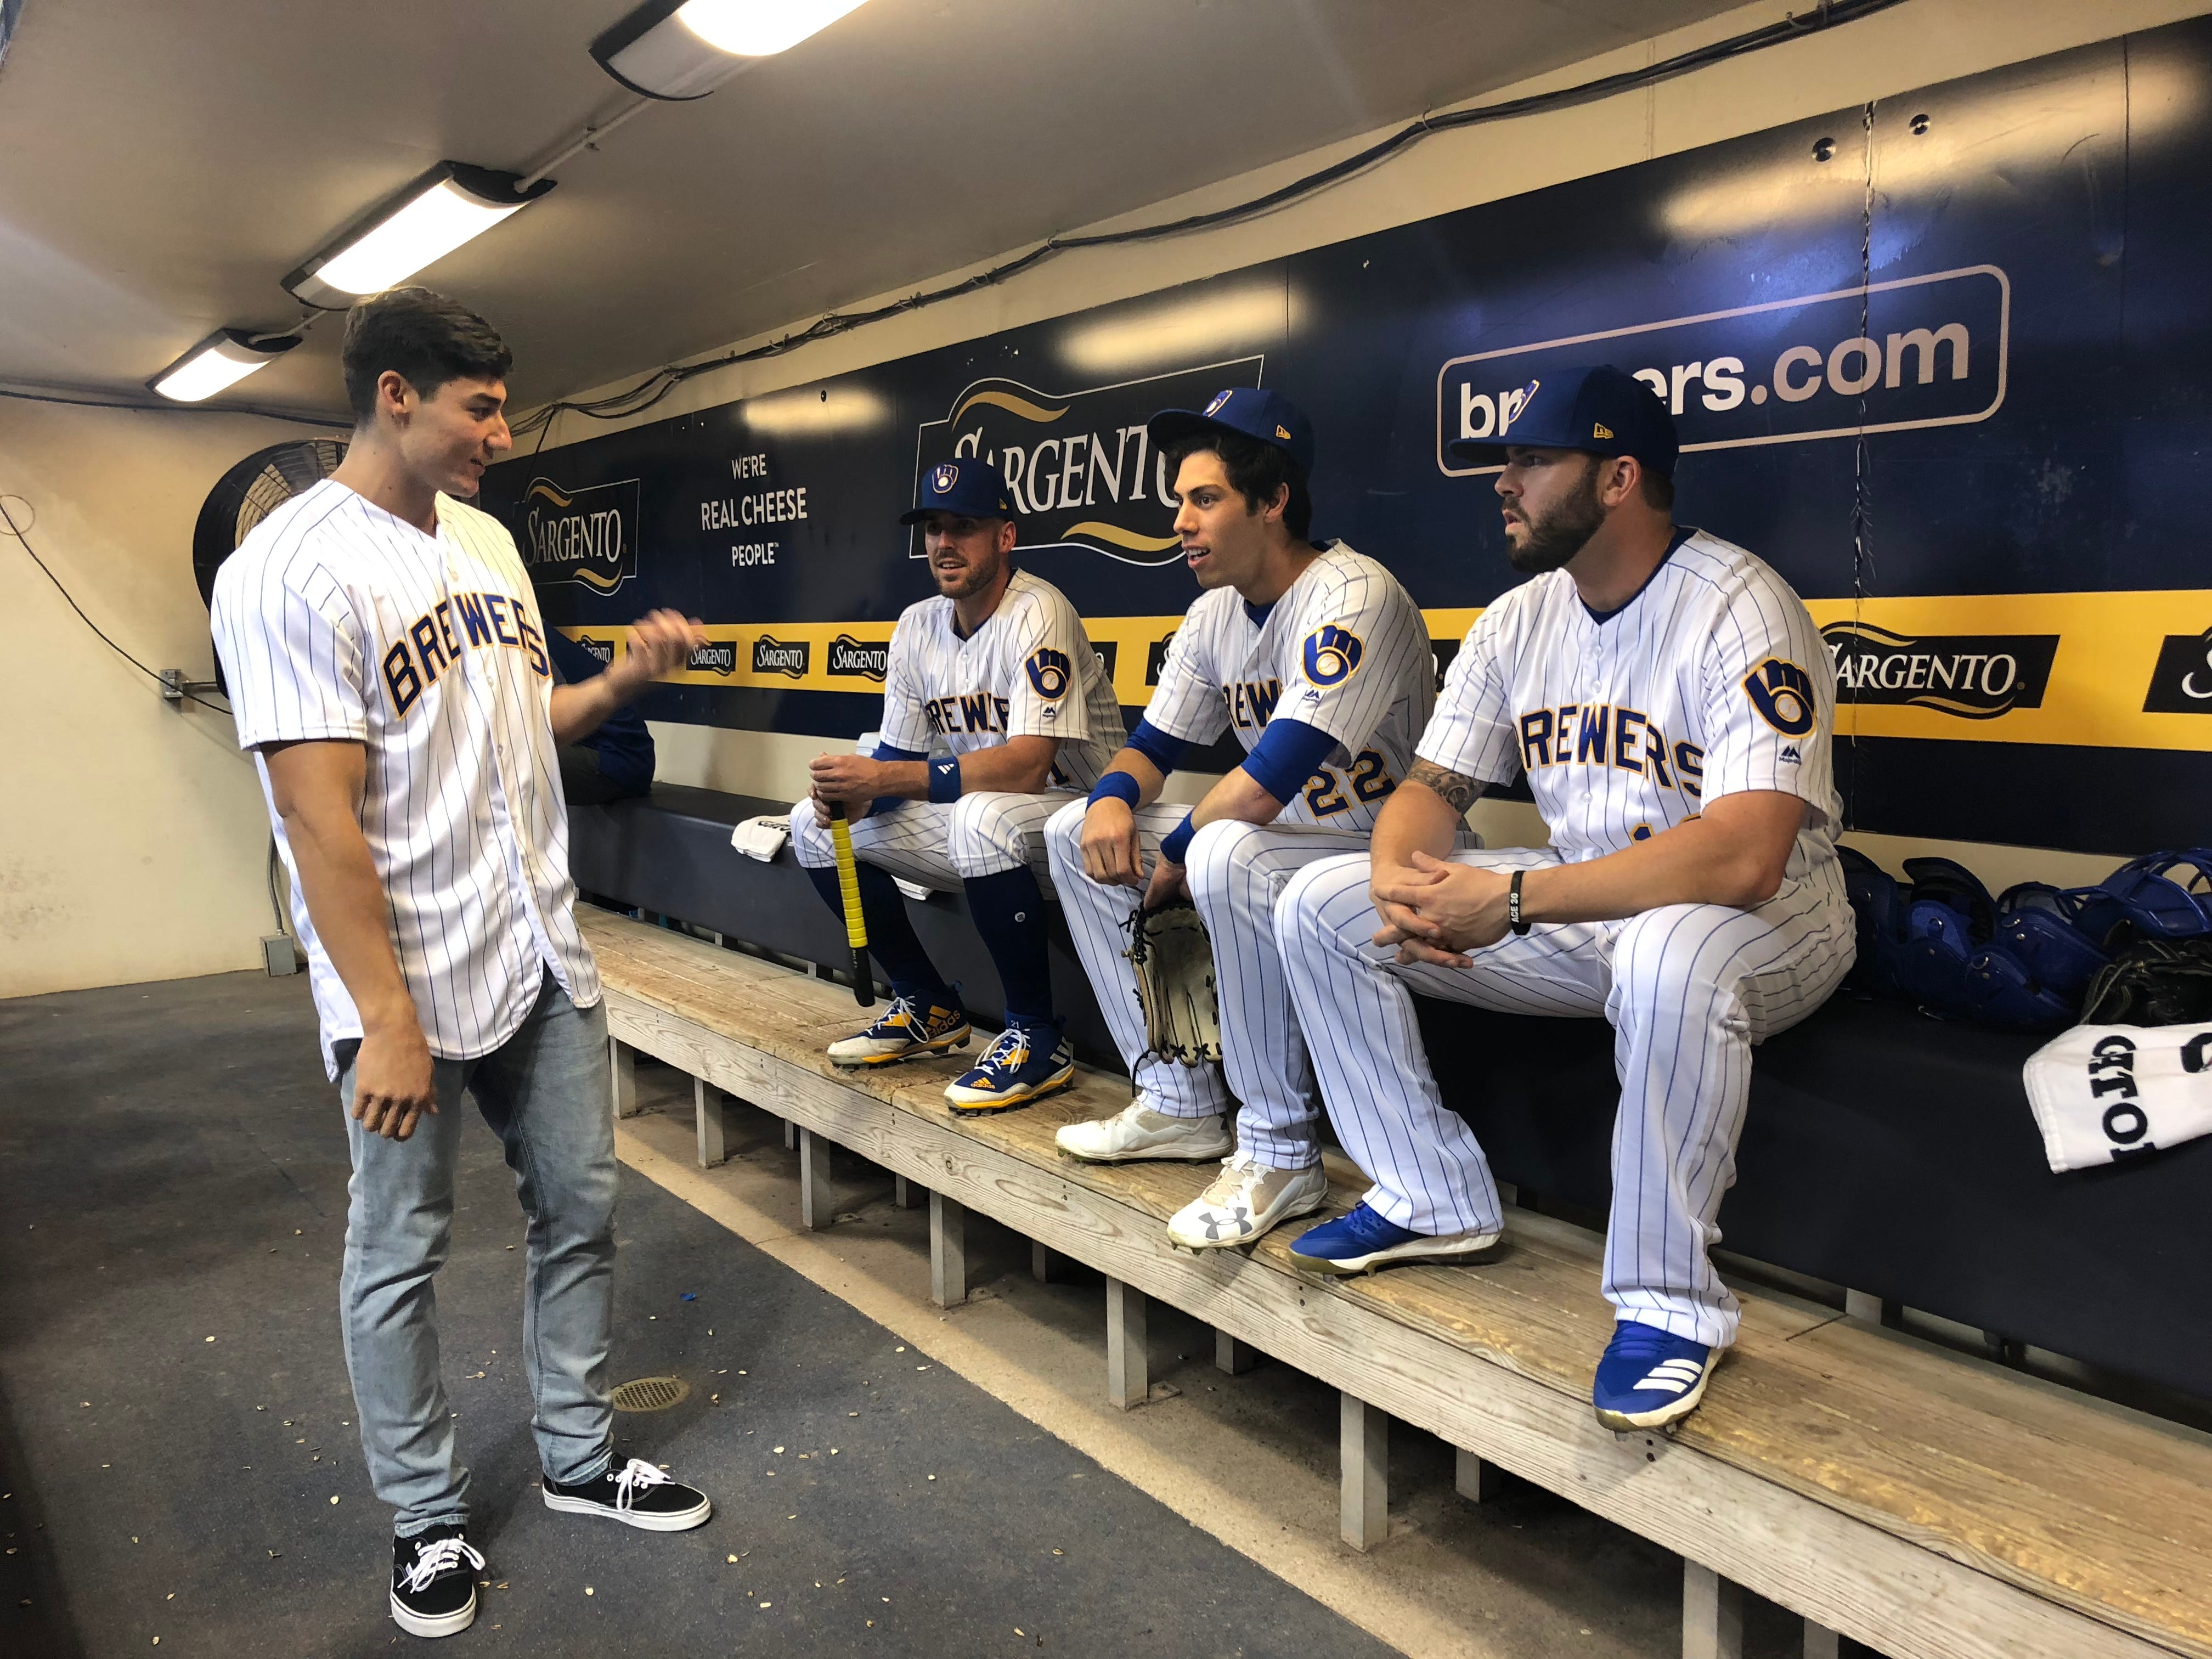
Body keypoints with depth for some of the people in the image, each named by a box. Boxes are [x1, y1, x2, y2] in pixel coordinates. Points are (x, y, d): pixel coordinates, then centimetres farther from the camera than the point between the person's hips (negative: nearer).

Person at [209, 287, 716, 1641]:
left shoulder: (488, 541, 8)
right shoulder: (291, 570, -16)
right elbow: (320, 817, -19)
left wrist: (626, 679, -1)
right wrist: (386, 1021, -20)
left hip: (544, 958, 7)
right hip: (410, 985, -7)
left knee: (580, 1213, 15)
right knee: (401, 1257, 10)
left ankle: (580, 1458, 34)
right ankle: (429, 1517, 29)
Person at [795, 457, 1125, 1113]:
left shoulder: (1037, 613, -20)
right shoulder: (917, 626, 4)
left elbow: (1026, 766, -30)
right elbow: (898, 758, 7)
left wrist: (884, 777, -30)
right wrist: (856, 793, -18)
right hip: (976, 823, 8)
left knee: (983, 817, -40)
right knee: (815, 827, 3)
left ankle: (1038, 1038, -21)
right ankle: (929, 1009, 13)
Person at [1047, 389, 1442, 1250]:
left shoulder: (1353, 596, -23)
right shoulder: (1214, 616, 5)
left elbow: (1265, 785, -31)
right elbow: (1152, 743, 13)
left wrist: (1174, 856, -15)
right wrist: (1114, 797, -11)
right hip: (1282, 841, 9)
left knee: (1227, 854, -38)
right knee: (1077, 833, 5)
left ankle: (1280, 1155, -21)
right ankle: (1179, 1103, 7)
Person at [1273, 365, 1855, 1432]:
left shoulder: (1740, 611, -20)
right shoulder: (1519, 620, 4)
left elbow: (1743, 859, -32)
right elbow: (1434, 785, 7)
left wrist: (1510, 900, -32)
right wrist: (1402, 881, -18)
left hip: (1767, 917, -7)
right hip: (1575, 901, 7)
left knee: (1669, 958, -44)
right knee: (1320, 905, -3)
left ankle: (1670, 1304, -21)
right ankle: (1434, 1202, 6)